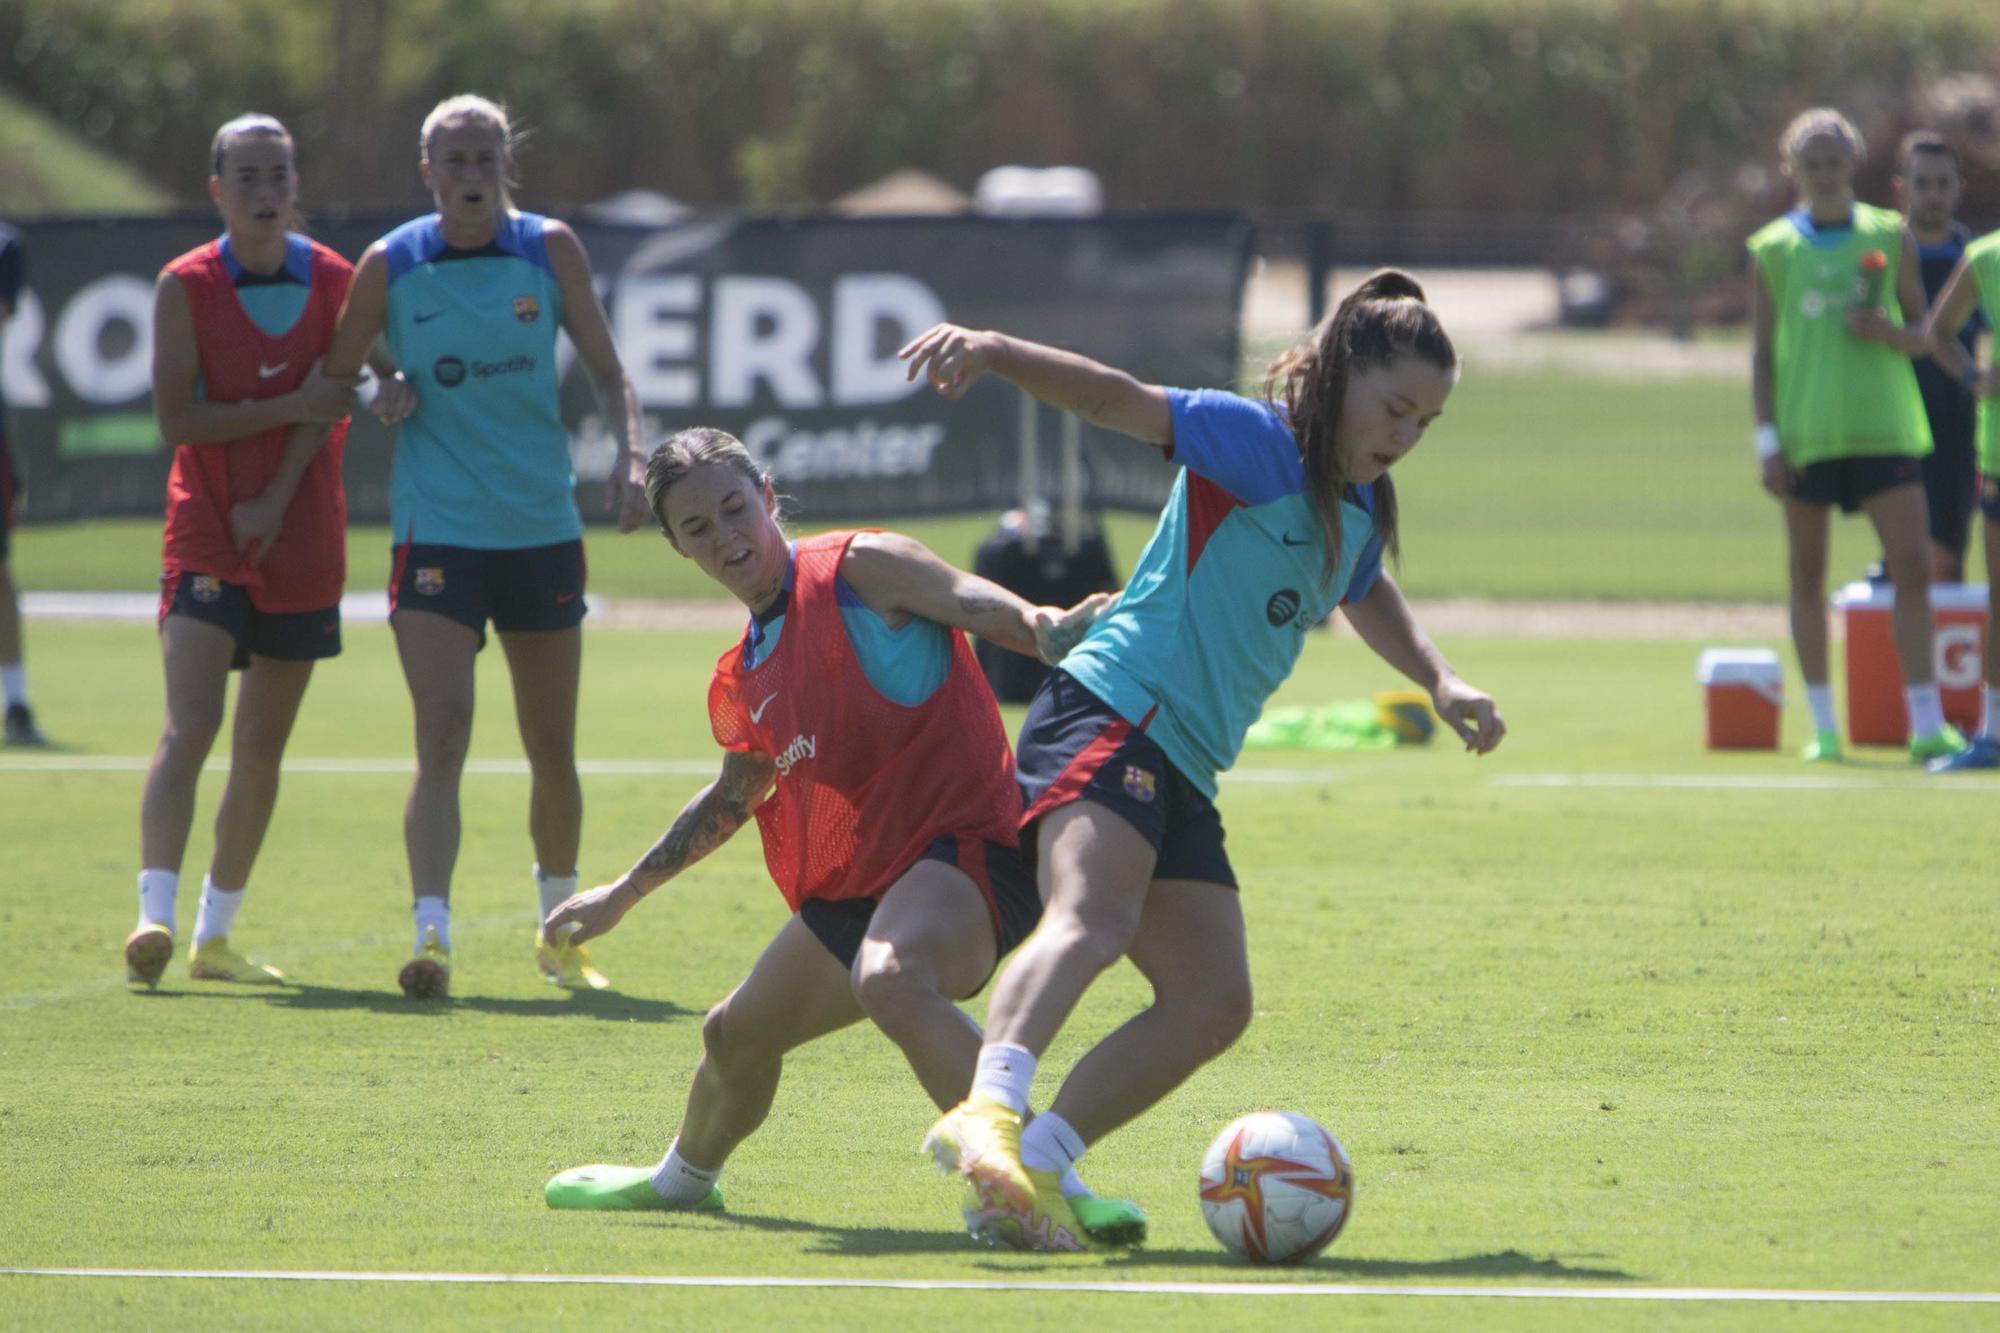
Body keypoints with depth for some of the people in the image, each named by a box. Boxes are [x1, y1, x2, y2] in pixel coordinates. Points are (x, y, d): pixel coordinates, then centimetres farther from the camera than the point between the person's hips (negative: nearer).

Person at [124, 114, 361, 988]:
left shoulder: (336, 283, 3)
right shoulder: (185, 286, -4)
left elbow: (332, 406, -4)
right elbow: (177, 417, -11)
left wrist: (274, 503, -15)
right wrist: (293, 406, -15)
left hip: (299, 544, 3)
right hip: (205, 542, -3)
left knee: (262, 750, 9)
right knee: (190, 728, -19)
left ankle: (215, 935, 19)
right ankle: (155, 916, -27)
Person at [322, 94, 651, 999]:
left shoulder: (550, 250, 1)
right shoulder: (389, 266, -3)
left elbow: (607, 370, 5)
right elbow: (331, 382, 10)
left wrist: (628, 457, -10)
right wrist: (384, 397, -9)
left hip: (542, 527, 2)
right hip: (437, 529, -2)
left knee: (553, 749, 12)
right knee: (442, 737, -17)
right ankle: (431, 934, -24)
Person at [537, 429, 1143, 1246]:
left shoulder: (860, 569, -8)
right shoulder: (743, 682, 16)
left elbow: (990, 611, -20)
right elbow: (734, 798, 33)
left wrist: (1052, 632, -43)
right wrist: (623, 895, 37)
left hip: (963, 846, -9)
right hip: (852, 888, 9)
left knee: (890, 980, -40)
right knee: (737, 1035, 25)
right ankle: (683, 1178, 58)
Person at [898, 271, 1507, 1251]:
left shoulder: (1360, 509, 20)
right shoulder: (1259, 445, -6)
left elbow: (1366, 596, 44)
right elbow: (1122, 403, -19)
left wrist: (1438, 681, 33)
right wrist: (994, 352, -34)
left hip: (1181, 770, 9)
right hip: (1110, 717, -9)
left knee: (1212, 1003, -2)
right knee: (1094, 917, -34)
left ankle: (1033, 1170, -3)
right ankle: (985, 1112, -55)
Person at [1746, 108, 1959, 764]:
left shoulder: (1890, 237, 7)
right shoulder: (1774, 248, 6)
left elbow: (1924, 336, 10)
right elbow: (1762, 353, 7)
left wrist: (1888, 330, -12)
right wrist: (1767, 441, -1)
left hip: (1885, 431, 0)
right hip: (1806, 434, 0)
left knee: (1913, 565, -10)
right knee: (1807, 576, 4)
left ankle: (1926, 726, -9)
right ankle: (1823, 726, 13)